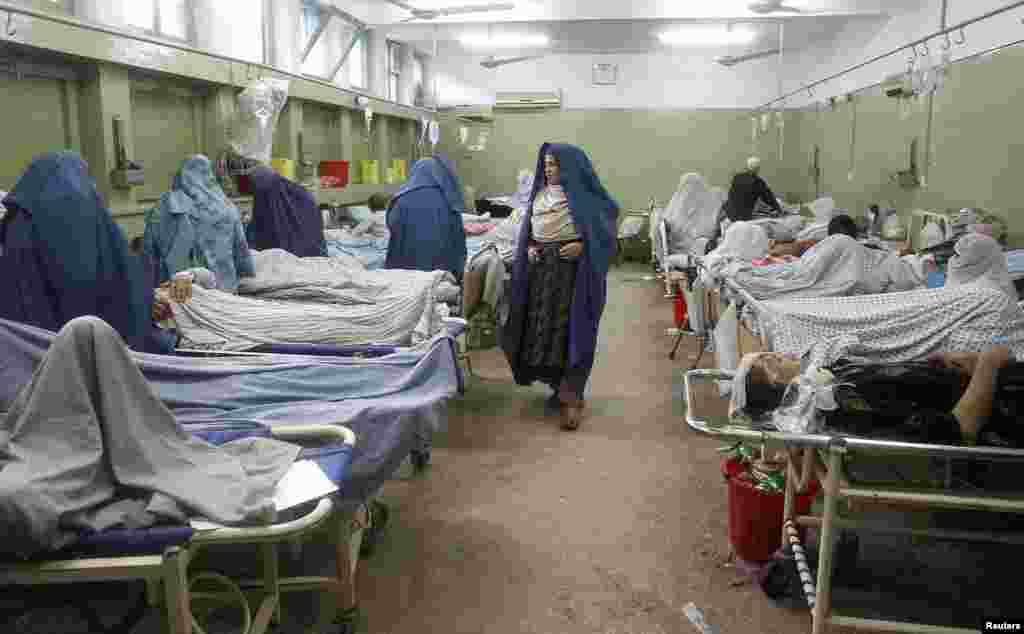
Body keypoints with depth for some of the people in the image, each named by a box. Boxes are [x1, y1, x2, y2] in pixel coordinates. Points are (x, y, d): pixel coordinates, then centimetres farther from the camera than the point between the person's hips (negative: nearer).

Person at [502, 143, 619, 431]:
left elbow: (605, 226, -4)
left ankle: (572, 396, -3)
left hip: (573, 267, -6)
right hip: (542, 267, 6)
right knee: (543, 328, 7)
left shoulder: (583, 194, -5)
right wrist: (529, 248, 0)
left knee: (571, 330, -7)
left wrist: (582, 245, -18)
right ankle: (558, 386, 22)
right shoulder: (539, 192, 12)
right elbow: (528, 228, 19)